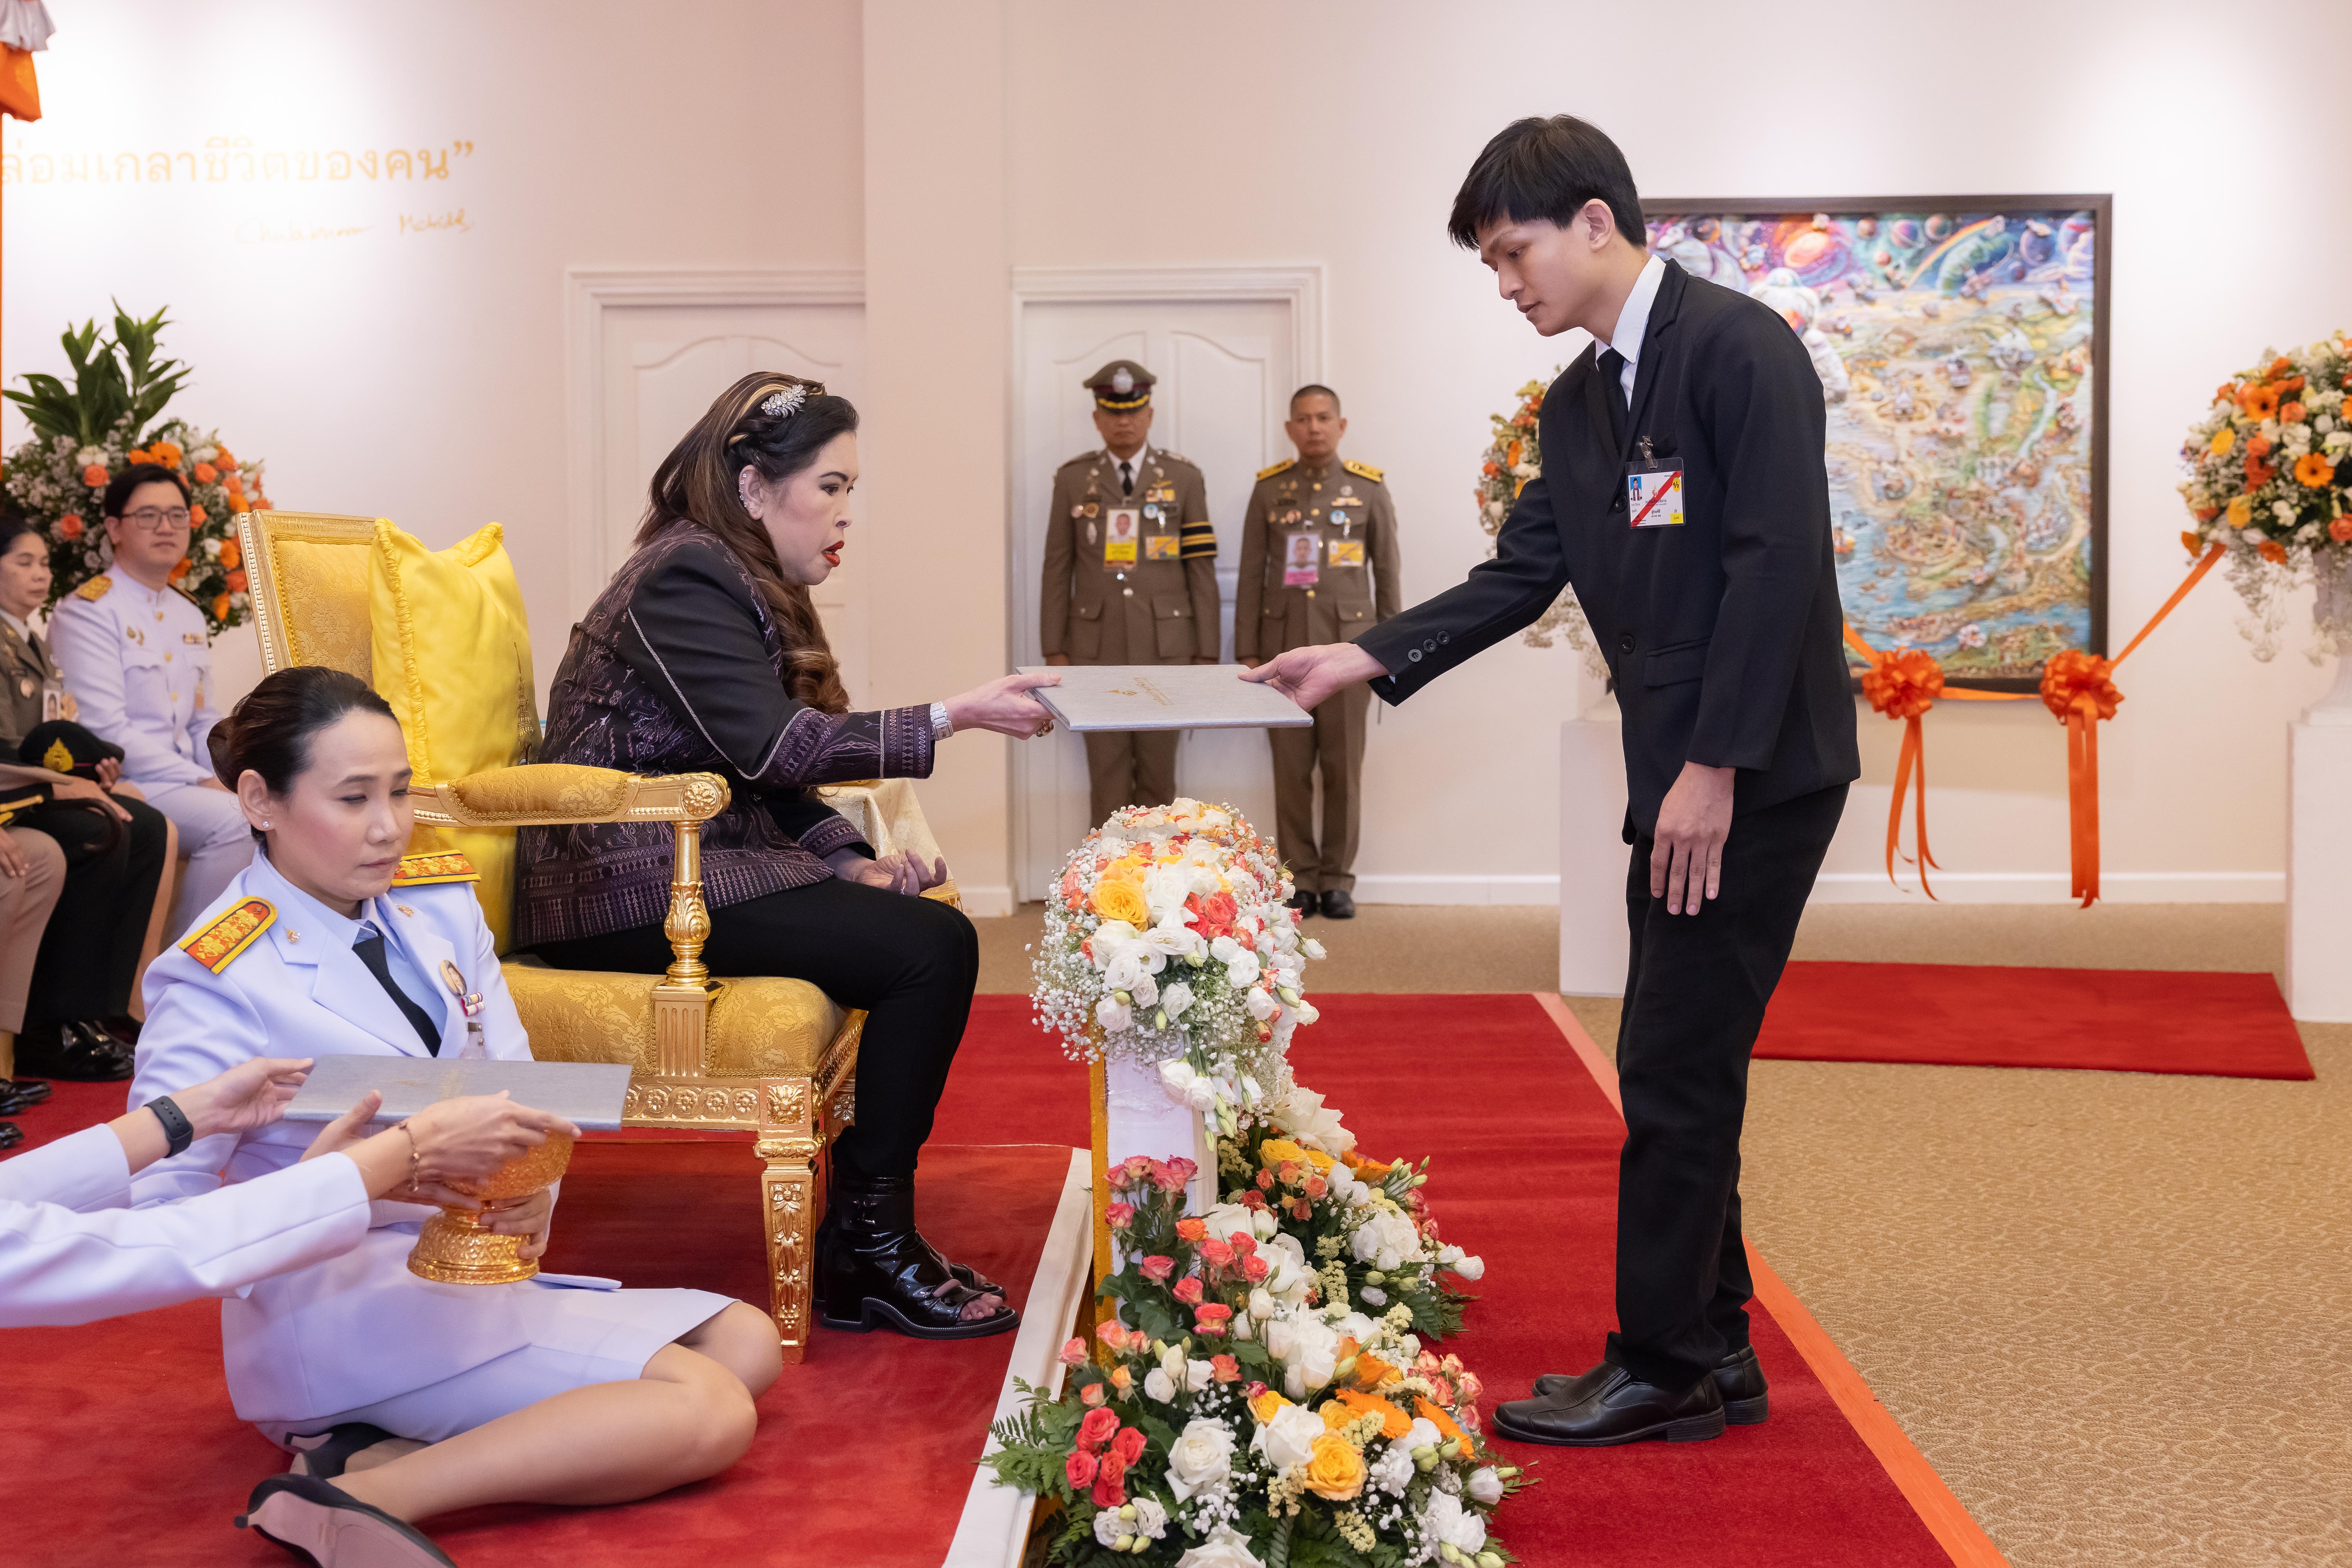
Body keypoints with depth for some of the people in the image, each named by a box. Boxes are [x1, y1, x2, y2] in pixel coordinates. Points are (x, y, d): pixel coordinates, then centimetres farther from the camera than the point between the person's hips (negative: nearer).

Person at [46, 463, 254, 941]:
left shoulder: (189, 616, 17)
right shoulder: (88, 611, -8)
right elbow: (106, 731, -16)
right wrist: (202, 782, -19)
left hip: (187, 783, 8)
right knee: (230, 819, -28)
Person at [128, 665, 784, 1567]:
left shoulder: (440, 904, 7)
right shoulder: (220, 981, -13)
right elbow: (154, 1205, -20)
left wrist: (532, 1185, -18)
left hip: (472, 1263, 8)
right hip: (341, 1298, -8)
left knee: (746, 1345, 1)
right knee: (708, 1413, -17)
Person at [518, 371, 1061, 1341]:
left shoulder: (732, 579, 18)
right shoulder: (687, 576, -13)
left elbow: (773, 780, 17)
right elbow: (771, 748, -24)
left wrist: (850, 863, 1)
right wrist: (953, 717, -25)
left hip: (686, 868, 10)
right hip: (629, 892, -10)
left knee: (928, 925, -3)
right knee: (930, 945, -19)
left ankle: (867, 1233, -1)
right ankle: (867, 1257, -9)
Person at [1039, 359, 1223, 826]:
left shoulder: (1185, 479, 3)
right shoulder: (1073, 479, 4)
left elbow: (1202, 570, 1)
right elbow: (1058, 568, 5)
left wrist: (1207, 653, -2)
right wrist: (1055, 650, 1)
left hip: (1166, 645, 0)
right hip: (1097, 646, 0)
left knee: (1158, 770, 4)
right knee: (1107, 771, 2)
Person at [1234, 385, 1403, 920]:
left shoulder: (1369, 488, 3)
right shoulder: (1269, 490, 5)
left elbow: (1387, 573, 5)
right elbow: (1251, 576, 6)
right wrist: (1247, 652, 2)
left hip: (1348, 645, -1)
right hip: (1284, 647, 1)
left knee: (1344, 767, 2)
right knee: (1291, 768, 2)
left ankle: (1338, 880, 11)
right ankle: (1300, 878, 12)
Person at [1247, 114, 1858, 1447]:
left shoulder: (1737, 346, -13)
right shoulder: (1578, 403, 14)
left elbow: (1775, 561, -19)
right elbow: (1521, 577, 14)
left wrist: (1714, 768, -21)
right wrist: (1365, 658, 4)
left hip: (1758, 769, -9)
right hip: (1682, 773, 9)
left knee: (1674, 1068, -4)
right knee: (1677, 1071, 13)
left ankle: (1661, 1370, 8)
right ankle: (1711, 1351, 25)